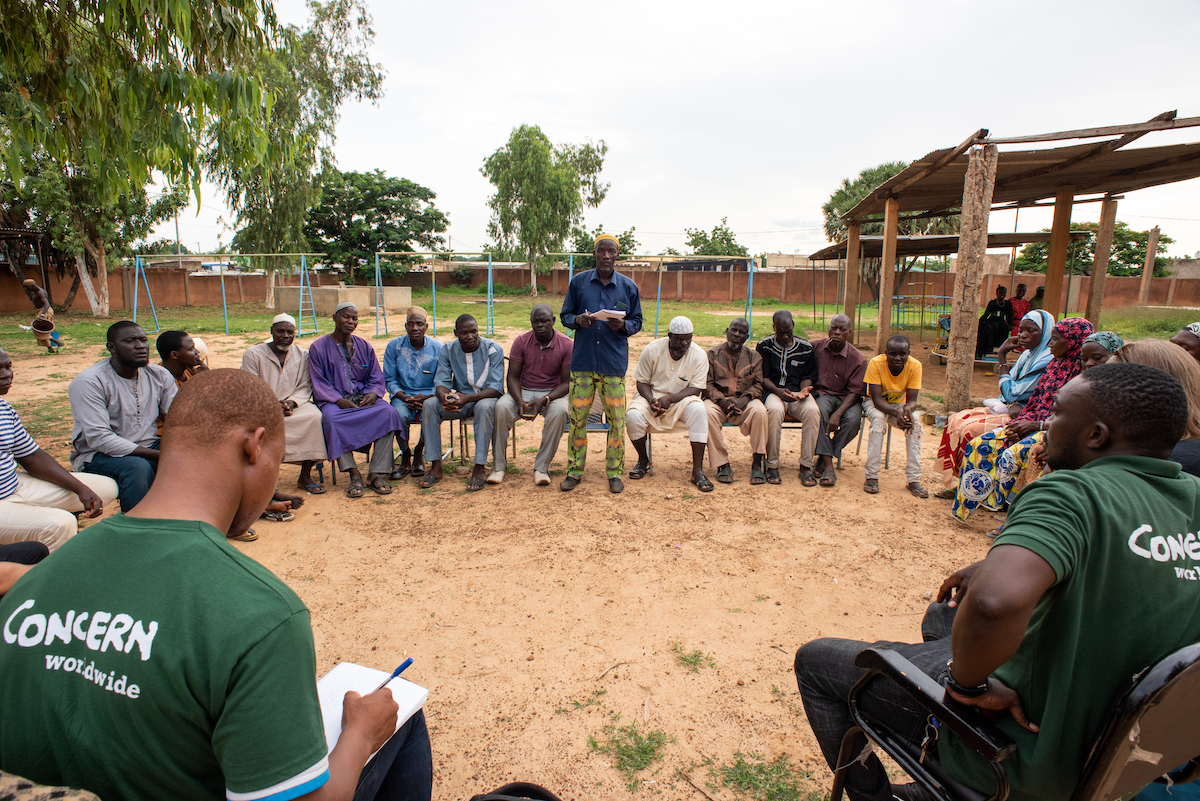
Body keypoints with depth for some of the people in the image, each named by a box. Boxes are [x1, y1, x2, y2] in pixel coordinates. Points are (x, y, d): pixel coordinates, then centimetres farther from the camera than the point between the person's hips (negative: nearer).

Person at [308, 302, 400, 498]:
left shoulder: (364, 346, 15)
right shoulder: (318, 348, 6)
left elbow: (377, 378, 11)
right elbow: (319, 383, -1)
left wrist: (372, 394, -12)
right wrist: (339, 400, -18)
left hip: (363, 397, 2)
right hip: (334, 400, -2)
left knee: (388, 412, -29)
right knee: (331, 418, -37)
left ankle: (377, 473, -29)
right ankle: (354, 474, -33)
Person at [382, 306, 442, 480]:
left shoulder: (438, 348, -2)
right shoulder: (394, 346, 1)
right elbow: (389, 379, 4)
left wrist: (424, 398, -19)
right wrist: (404, 397, -14)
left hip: (429, 396, -1)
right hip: (403, 395, 1)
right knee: (400, 414, -33)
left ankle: (419, 452, -1)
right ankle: (405, 455, -5)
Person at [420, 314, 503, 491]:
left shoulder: (493, 349, -12)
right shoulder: (447, 350, 0)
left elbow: (496, 387, -19)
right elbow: (441, 381, -4)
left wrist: (467, 398, -35)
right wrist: (444, 396, -31)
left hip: (486, 397, -4)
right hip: (459, 398, 4)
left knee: (484, 407, -39)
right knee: (429, 405, -23)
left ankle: (479, 468, -33)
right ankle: (436, 466, -19)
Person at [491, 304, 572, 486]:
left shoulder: (567, 345, -7)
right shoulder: (521, 341, -2)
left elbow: (566, 382, -8)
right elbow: (513, 377, -3)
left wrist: (544, 400, -24)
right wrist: (520, 401, -23)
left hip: (553, 393, -1)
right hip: (523, 391, 2)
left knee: (559, 411, -36)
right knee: (501, 407, -29)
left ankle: (541, 467, -26)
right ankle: (498, 466, -19)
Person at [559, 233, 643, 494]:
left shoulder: (628, 287, 6)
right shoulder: (578, 282, 6)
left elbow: (637, 322, 10)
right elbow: (565, 315, 10)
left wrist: (622, 325, -12)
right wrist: (577, 320, -12)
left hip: (614, 363, 0)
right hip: (583, 361, 0)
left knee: (616, 419, 2)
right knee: (578, 417, 3)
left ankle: (614, 472, 16)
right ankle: (574, 471, 17)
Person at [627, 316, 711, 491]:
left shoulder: (699, 355, -8)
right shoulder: (652, 349, -8)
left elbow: (696, 389, -11)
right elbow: (642, 381, -2)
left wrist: (669, 399, -25)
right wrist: (651, 400, -23)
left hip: (682, 399, 0)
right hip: (652, 396, 0)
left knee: (698, 410, -33)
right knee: (632, 416, -30)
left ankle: (697, 471, -26)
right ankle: (643, 461, 0)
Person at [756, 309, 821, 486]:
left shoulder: (805, 347, 10)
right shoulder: (764, 346, 5)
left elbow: (808, 377, 13)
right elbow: (763, 377, 2)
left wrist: (803, 391, -10)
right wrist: (778, 391, -17)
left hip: (797, 393, 2)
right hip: (772, 392, -2)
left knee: (812, 410, -33)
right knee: (774, 410, -38)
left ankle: (806, 466, -24)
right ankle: (772, 465, -26)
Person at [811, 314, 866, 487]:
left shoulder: (858, 358, -5)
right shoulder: (815, 347, 1)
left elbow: (855, 391, -9)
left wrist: (838, 414, -24)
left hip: (846, 398, 0)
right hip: (821, 394, 0)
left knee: (853, 419, -32)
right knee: (819, 410, -35)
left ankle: (823, 458, -16)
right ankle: (828, 466, -36)